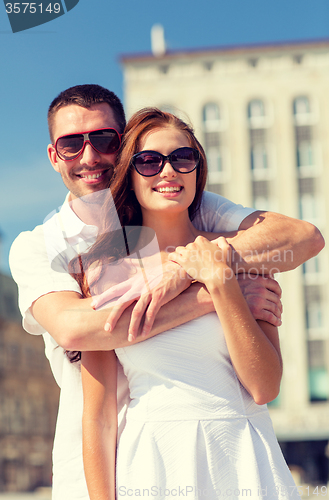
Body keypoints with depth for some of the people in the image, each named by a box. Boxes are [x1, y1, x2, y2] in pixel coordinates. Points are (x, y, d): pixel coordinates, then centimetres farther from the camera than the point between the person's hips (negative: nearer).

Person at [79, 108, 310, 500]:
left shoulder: (239, 255, 2)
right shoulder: (105, 269, 0)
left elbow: (264, 387, -7)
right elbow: (98, 413, -1)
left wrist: (219, 280, -11)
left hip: (241, 462, 1)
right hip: (148, 466, 0)